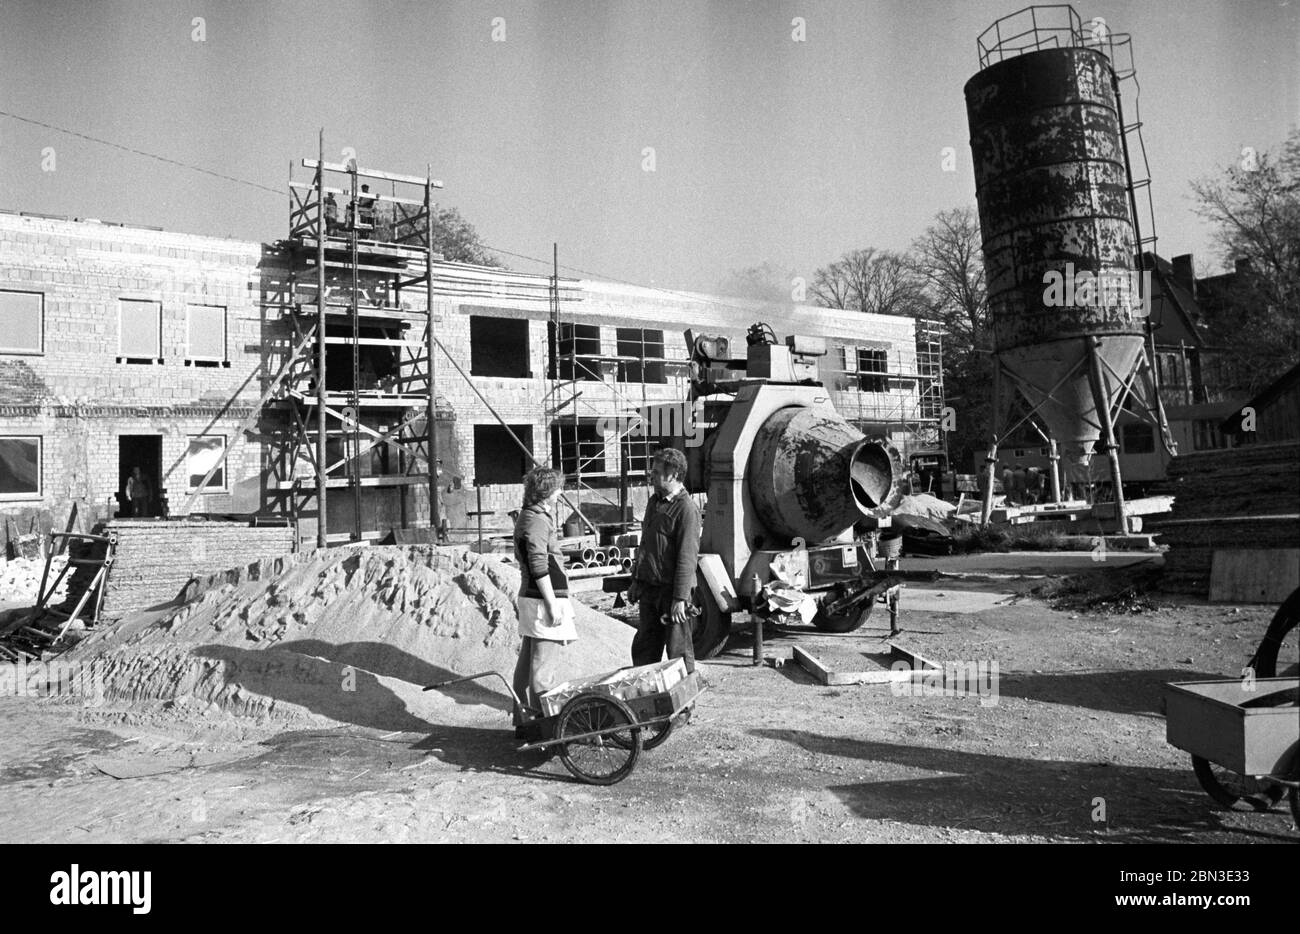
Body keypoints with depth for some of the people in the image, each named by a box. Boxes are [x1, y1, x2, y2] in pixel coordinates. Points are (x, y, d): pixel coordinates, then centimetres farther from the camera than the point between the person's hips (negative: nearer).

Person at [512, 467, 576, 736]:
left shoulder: (528, 516, 15)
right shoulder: (537, 520, -16)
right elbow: (539, 566, -21)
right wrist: (552, 606, -20)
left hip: (530, 597, 10)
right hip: (543, 599, -10)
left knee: (527, 662, 15)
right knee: (544, 668, -5)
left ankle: (523, 720, 23)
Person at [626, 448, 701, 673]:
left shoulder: (686, 509, -14)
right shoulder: (654, 502, 12)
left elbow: (687, 557, -18)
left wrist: (680, 598, -20)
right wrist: (636, 580, 19)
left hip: (671, 588, -8)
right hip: (649, 587, 8)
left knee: (678, 650, 2)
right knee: (643, 647, 14)